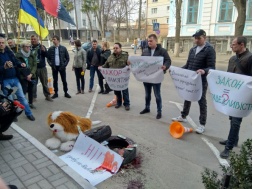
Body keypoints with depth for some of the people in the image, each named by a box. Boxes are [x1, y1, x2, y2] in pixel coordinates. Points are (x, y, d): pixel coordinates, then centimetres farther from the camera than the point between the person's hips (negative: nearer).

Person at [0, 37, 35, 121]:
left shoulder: (9, 52, 4)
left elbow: (15, 61, 10)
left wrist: (21, 64, -11)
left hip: (15, 78, 4)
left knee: (22, 96, 10)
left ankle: (29, 113, 20)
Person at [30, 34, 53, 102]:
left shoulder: (42, 47, 3)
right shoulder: (30, 48, 4)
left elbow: (47, 55, -6)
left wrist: (44, 50, -23)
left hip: (42, 67, 0)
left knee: (45, 82, 7)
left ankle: (47, 95, 16)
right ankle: (34, 96, 16)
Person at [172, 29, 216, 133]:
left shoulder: (209, 50, -11)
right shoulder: (192, 49, 11)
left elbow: (212, 67, -18)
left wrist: (204, 71, -38)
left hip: (201, 81, -7)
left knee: (201, 101, 3)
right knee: (187, 98, 18)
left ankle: (202, 124, 15)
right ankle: (183, 116, 36)